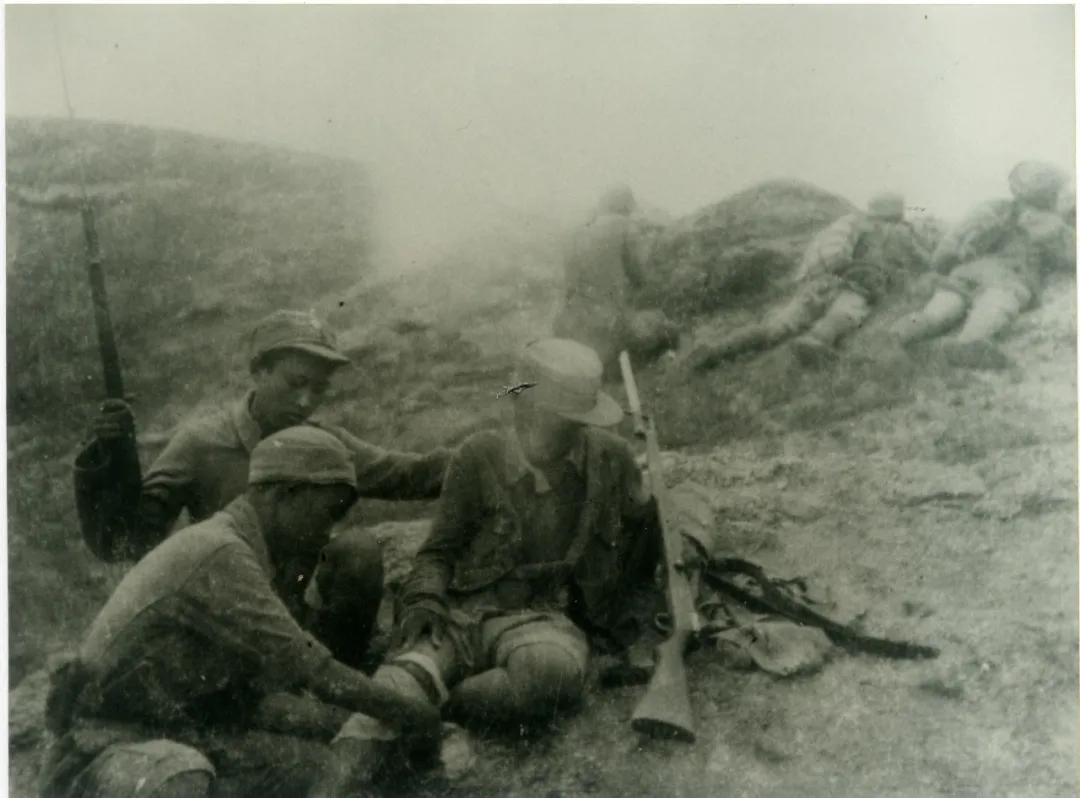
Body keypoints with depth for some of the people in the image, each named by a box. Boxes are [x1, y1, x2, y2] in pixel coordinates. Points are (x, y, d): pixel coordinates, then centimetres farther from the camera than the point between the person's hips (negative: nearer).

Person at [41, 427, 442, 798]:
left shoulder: (235, 556, 11)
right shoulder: (218, 554, -21)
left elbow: (274, 675, 12)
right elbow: (301, 665, -23)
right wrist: (400, 708, -13)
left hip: (185, 737, 9)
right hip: (107, 747, -9)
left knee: (319, 762, -1)